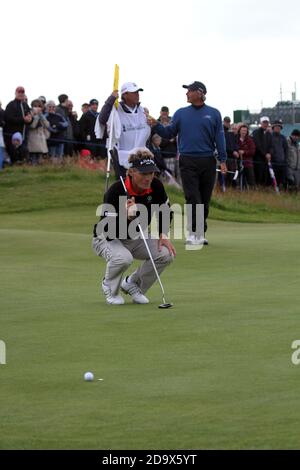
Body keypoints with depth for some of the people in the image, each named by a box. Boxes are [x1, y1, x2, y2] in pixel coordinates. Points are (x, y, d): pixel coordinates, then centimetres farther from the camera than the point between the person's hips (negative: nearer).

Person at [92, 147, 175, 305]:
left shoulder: (155, 186, -13)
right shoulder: (115, 191, -30)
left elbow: (165, 211, 7)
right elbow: (106, 230, -32)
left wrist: (163, 234, -7)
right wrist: (126, 216, -47)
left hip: (135, 238, 6)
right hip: (108, 239, -6)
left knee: (166, 254, -17)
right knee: (123, 258, -38)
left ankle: (132, 284, 8)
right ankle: (110, 287, -2)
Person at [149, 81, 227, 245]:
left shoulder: (213, 114, 6)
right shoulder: (181, 113, 9)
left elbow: (219, 137, 2)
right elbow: (169, 133, 9)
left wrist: (223, 160, -4)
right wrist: (156, 126, -9)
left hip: (208, 162, 1)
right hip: (188, 162, 0)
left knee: (205, 200, 6)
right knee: (192, 198, -10)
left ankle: (199, 233, 15)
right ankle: (193, 233, -12)